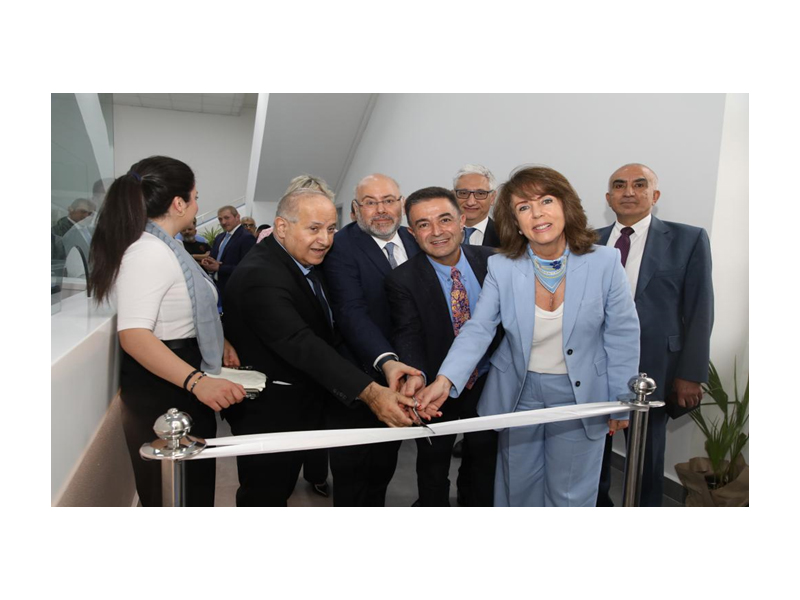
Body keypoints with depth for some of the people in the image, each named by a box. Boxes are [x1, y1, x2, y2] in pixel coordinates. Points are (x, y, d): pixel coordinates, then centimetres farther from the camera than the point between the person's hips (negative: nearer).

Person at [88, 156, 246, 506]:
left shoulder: (165, 247, 11)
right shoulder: (148, 252, -22)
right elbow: (134, 335, -33)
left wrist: (216, 341, 10)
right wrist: (196, 381, -42)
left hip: (181, 387, 10)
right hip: (160, 392, -10)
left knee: (196, 485, 22)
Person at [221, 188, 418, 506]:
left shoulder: (305, 261, 4)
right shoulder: (259, 276, -27)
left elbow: (321, 336, 11)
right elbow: (302, 345, -38)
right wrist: (369, 392, -46)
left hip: (301, 405, 9)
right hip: (268, 413, -9)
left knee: (281, 488, 25)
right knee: (266, 495, 8)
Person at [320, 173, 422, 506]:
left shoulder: (413, 242, 5)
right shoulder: (341, 246, -15)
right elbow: (352, 312, -26)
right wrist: (386, 361, -40)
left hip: (401, 375, 6)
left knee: (384, 466, 22)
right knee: (353, 475, 11)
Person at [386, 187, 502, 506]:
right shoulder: (402, 280, -19)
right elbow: (408, 335, -28)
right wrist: (415, 375, -47)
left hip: (487, 381, 3)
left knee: (484, 459, 21)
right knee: (433, 463, 17)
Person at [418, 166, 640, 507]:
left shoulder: (604, 262, -13)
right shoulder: (502, 267, -12)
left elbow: (622, 334, -5)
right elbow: (478, 329, -12)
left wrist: (621, 400, -1)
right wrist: (445, 380, -27)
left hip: (580, 395, 0)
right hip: (518, 393, 1)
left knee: (570, 494, 15)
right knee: (517, 487, 19)